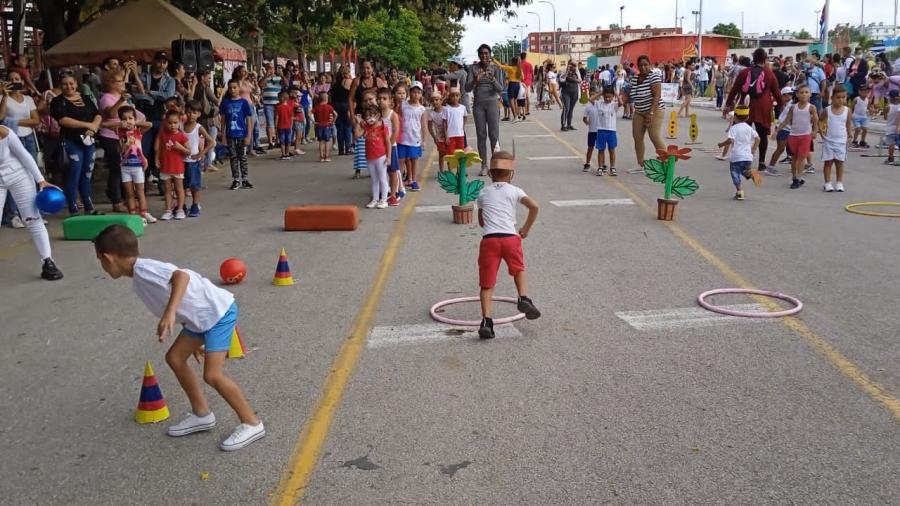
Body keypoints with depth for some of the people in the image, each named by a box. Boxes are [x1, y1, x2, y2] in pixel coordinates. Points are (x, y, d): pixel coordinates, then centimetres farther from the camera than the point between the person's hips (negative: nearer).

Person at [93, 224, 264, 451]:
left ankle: (251, 424, 0)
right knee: (175, 357, 15)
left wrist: (170, 314, -44)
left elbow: (181, 276, -36)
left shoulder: (143, 269, -18)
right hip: (201, 317, 11)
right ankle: (202, 414, 25)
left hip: (219, 312, -11)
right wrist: (192, 341, 28)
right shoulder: (140, 280, 13)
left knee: (212, 375, -13)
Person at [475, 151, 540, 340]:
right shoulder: (514, 191, 12)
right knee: (519, 270, 27)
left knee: (487, 283, 2)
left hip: (489, 239, 1)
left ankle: (486, 320, -10)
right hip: (510, 238, -1)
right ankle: (524, 298, 8)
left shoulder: (483, 193, 20)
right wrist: (526, 229, 10)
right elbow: (534, 206, -2)